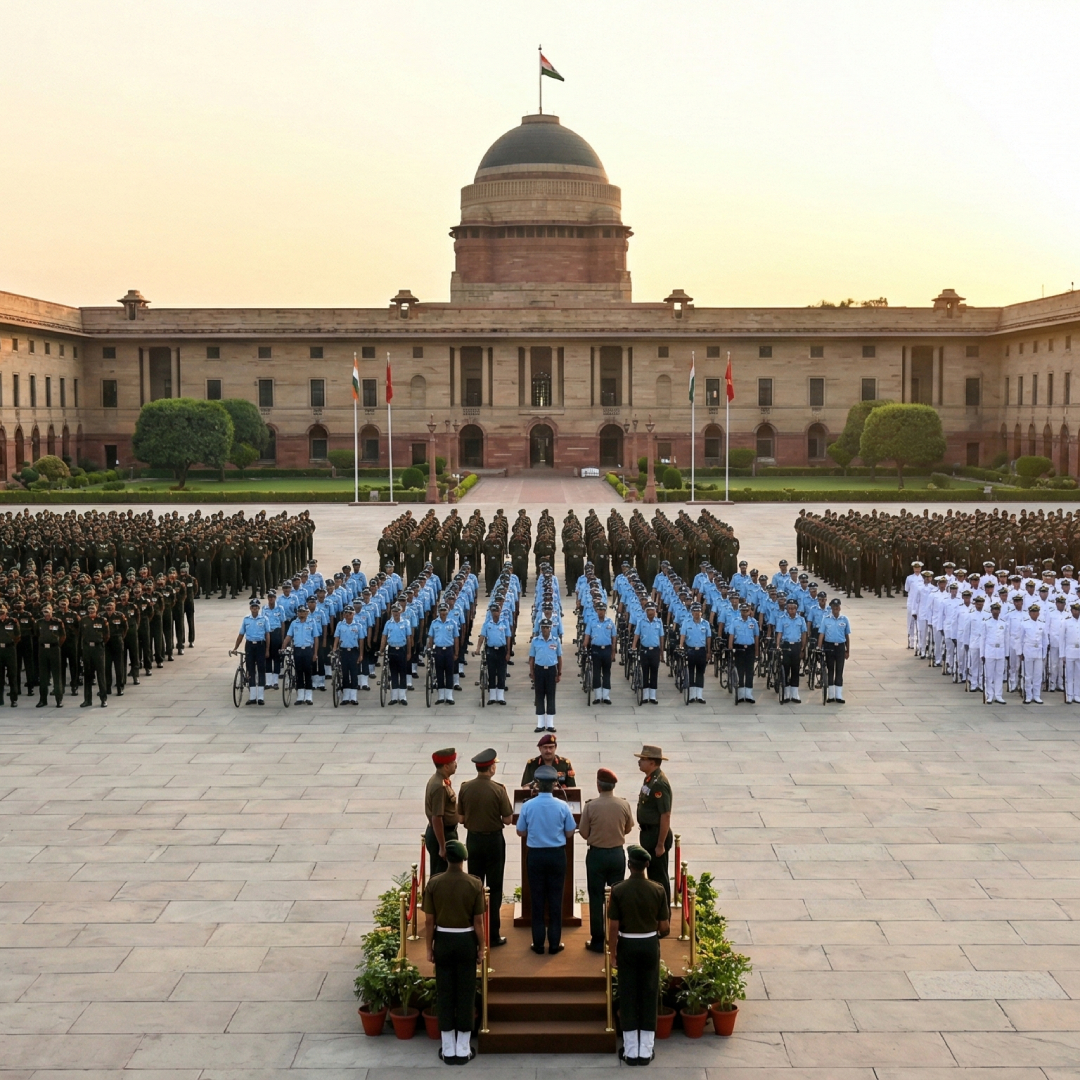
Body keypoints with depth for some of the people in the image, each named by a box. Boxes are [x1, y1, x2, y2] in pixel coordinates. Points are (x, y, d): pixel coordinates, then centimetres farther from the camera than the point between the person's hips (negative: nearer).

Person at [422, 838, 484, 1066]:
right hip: (466, 941, -1)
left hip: (443, 940, 1)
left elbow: (429, 921, -6)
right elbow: (478, 921, -8)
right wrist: (481, 948, 4)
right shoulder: (474, 884, -12)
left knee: (444, 993, 10)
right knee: (466, 993, 9)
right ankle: (463, 1049, 15)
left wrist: (429, 948, 6)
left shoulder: (434, 883, -10)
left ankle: (448, 1050, 16)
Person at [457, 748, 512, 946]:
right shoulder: (498, 790, -17)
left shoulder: (465, 788, -7)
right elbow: (508, 819, -11)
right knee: (494, 888, 5)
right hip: (493, 839, -3)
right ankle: (492, 935, 8)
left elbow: (461, 818, 0)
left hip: (473, 839, 3)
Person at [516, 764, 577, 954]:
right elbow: (570, 832, -2)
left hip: (535, 855, 0)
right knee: (555, 899, 8)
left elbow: (520, 832, 0)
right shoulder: (562, 806, -11)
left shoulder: (528, 806, -10)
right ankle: (554, 943, 13)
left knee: (537, 898, 10)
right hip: (557, 855, 0)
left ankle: (538, 943, 14)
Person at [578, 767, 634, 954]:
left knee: (596, 898, 7)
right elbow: (628, 828, 5)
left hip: (597, 854, -3)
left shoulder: (590, 806, -17)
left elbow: (583, 833, -8)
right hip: (618, 854, 3)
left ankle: (598, 940, 12)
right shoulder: (624, 805, -9)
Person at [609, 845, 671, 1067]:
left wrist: (614, 951, 3)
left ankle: (631, 1051, 13)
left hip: (627, 945, -1)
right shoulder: (658, 890, -9)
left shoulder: (618, 890, -13)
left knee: (628, 996, 8)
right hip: (650, 945, 1)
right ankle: (646, 1051, 13)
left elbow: (613, 927, -10)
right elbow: (664, 927, -5)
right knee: (649, 996, 10)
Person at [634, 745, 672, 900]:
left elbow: (666, 816, -24)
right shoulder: (650, 779, 6)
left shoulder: (659, 784, -24)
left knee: (659, 876, 2)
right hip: (647, 833, 10)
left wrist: (661, 844, -22)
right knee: (650, 873, 20)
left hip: (657, 835, -10)